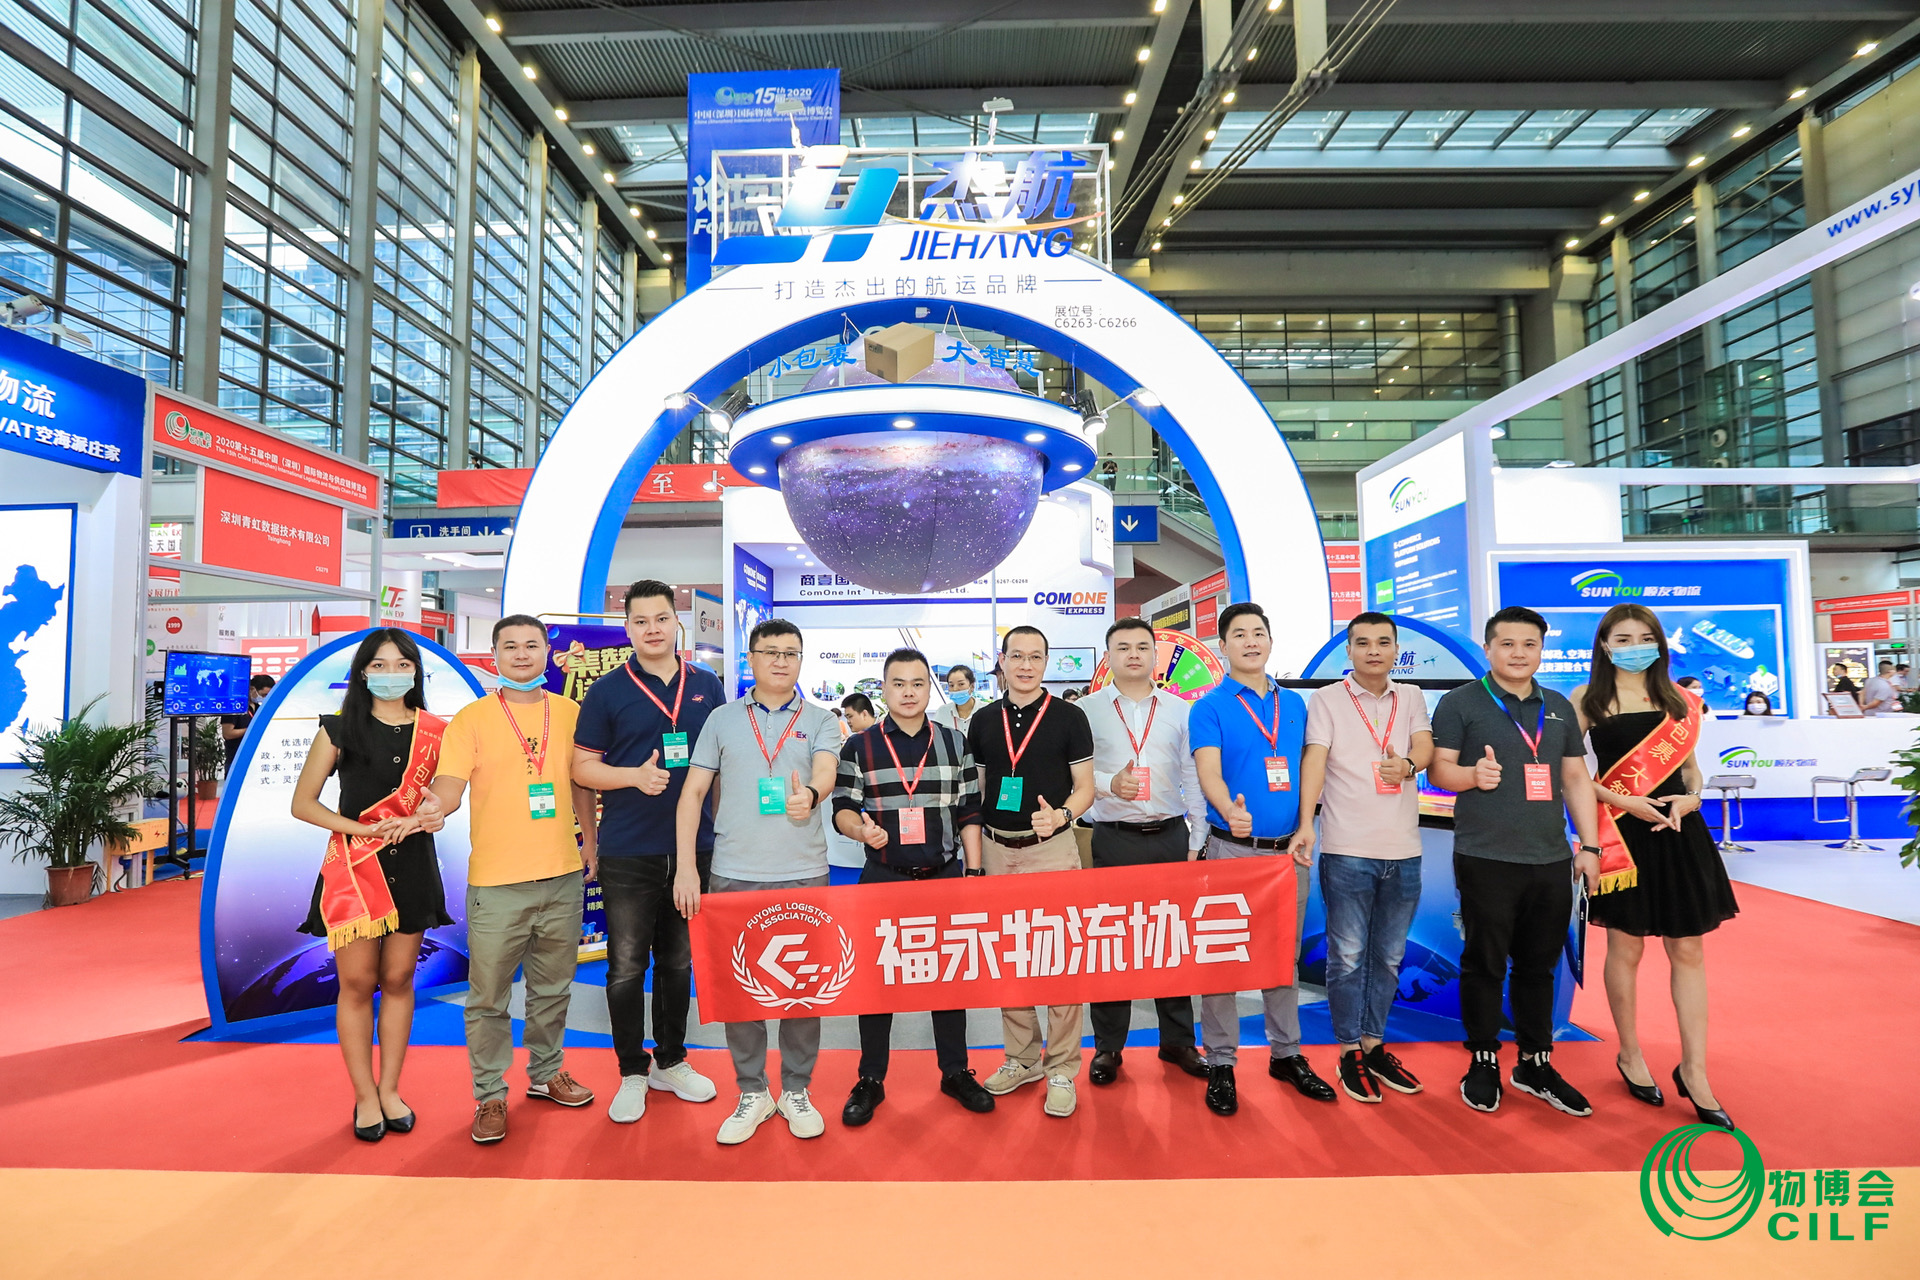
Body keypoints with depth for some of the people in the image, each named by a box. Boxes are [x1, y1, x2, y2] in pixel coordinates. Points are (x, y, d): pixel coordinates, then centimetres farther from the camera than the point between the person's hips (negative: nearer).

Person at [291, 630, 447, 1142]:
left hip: (412, 866, 2)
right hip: (353, 867, -2)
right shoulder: (340, 729, -1)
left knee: (398, 979, 9)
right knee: (357, 982, 2)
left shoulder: (434, 731, 5)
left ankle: (390, 1089, 23)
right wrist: (360, 829, -14)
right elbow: (302, 803, 0)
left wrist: (431, 811, -11)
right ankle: (365, 1096, 17)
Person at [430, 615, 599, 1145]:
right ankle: (490, 1095, 21)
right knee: (488, 996, 4)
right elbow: (449, 786, -12)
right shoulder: (472, 719, -3)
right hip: (496, 880, -3)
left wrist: (590, 842, 15)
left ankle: (546, 1072, 36)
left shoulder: (570, 713, 6)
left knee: (553, 987, 17)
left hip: (562, 874, 3)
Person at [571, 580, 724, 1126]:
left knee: (679, 961, 15)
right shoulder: (607, 691, -2)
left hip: (694, 849, 3)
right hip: (629, 854, -2)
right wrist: (636, 776, -19)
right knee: (626, 966, 6)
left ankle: (671, 1061, 32)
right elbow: (583, 766, -1)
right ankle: (633, 1072, 23)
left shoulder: (707, 687, 6)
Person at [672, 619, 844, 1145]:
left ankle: (796, 1090, 24)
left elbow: (826, 769, -14)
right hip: (733, 875, 1)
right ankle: (752, 1093, 25)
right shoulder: (723, 719, 8)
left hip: (804, 875, -1)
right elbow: (693, 792, 7)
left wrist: (810, 794, -39)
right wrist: (686, 866, -1)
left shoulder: (820, 720, 5)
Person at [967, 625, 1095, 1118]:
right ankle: (1022, 1057, 27)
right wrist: (972, 855, 7)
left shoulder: (1069, 717, -1)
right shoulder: (984, 720, 8)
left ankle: (1062, 1069, 13)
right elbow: (973, 791, 13)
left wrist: (1061, 815, -21)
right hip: (996, 851, 4)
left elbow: (1085, 787, 0)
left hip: (1052, 850, -3)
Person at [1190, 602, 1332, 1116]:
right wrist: (1230, 810, -38)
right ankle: (1220, 1063, 14)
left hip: (1289, 850, 4)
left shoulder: (1294, 704, 10)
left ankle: (1286, 1054, 29)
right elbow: (1209, 773, -18)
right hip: (1231, 848, -4)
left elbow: (1305, 772, 14)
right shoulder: (1210, 708, -5)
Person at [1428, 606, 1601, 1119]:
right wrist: (1472, 774, -25)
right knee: (1485, 963, 3)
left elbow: (1576, 778, 16)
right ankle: (1483, 1063, 18)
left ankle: (1536, 1064, 27)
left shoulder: (1559, 707, 15)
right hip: (1486, 860, -4)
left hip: (1551, 860, 5)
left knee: (1539, 965, 13)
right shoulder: (1461, 702, -1)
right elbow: (1437, 769, -4)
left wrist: (1589, 846, 10)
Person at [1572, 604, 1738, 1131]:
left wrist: (1690, 798, -6)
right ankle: (1630, 1055, 25)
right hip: (1622, 832, -3)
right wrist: (1622, 800, -15)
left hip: (1678, 832, 3)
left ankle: (1693, 1069, 18)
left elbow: (1690, 764, 14)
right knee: (1625, 949, 7)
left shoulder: (1680, 700, 10)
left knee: (1689, 952, 6)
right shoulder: (1588, 701, 0)